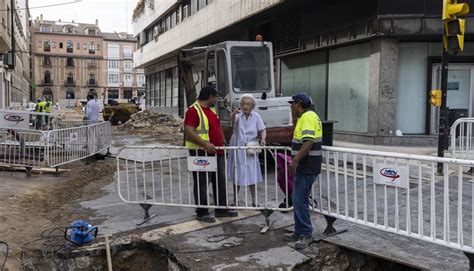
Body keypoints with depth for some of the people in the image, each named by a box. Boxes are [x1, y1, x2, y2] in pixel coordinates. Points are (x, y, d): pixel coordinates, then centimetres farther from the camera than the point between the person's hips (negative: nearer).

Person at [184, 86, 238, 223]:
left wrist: (221, 142, 16)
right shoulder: (193, 110, -14)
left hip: (217, 152, 9)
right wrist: (205, 144, -30)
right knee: (202, 183, 1)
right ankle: (202, 212, 12)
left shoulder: (212, 109, 16)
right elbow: (189, 132, -23)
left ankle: (221, 208, 26)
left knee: (220, 181, 14)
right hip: (201, 153, -9)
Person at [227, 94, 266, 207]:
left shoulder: (256, 116, -1)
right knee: (237, 175, 8)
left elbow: (263, 130, 1)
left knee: (252, 175, 2)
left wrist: (263, 139, -21)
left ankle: (254, 201, 14)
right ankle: (235, 201, 21)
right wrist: (233, 115, -54)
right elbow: (233, 121, -31)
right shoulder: (238, 115, -9)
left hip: (250, 149, 1)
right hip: (237, 149, -1)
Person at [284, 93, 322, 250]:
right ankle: (299, 231, 24)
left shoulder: (308, 117, -16)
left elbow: (309, 142, -28)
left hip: (307, 168, -11)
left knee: (300, 201, -7)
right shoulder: (305, 117, 17)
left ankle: (306, 234, 3)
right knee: (298, 200, 15)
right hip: (303, 167, 11)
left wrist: (295, 161, -31)